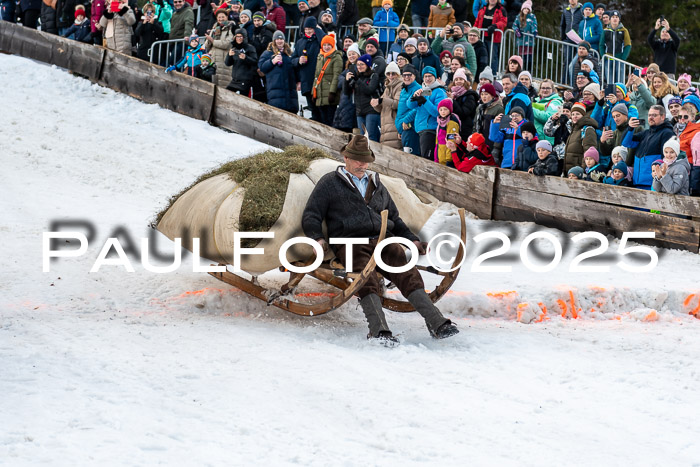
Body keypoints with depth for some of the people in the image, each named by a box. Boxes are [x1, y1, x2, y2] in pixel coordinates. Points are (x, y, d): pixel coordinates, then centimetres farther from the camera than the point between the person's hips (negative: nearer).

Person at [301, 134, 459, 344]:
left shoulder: (376, 185, 30)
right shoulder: (330, 183, 16)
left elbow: (394, 218, 38)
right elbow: (311, 216, 11)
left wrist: (412, 239, 23)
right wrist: (317, 238, -9)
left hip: (382, 240, 4)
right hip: (350, 244, -4)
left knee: (407, 274, -23)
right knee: (368, 281, -33)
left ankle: (436, 322, -36)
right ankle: (378, 329, -50)